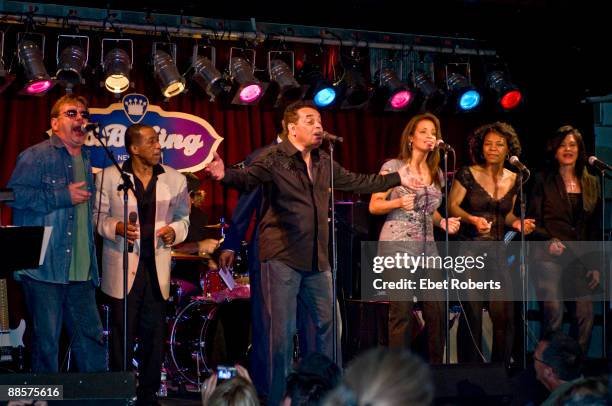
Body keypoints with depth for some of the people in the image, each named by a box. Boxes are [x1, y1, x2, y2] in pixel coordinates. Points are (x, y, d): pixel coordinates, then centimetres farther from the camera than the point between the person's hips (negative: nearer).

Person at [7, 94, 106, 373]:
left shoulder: (85, 161, 20)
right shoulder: (36, 156, -4)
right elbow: (15, 195, -18)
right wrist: (64, 196, -17)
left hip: (81, 271, 7)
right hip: (44, 267, -6)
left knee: (91, 337, 5)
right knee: (46, 339, -1)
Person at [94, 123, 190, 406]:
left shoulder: (175, 180, 7)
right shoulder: (109, 177, 0)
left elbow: (183, 217, 13)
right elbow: (98, 216, 3)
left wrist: (175, 231, -8)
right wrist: (116, 227, -16)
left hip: (157, 267, 3)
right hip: (123, 267, -2)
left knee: (154, 334, 4)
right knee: (122, 333, 0)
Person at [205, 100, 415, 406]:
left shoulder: (323, 162, 12)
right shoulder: (274, 158, -9)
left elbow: (356, 182, 26)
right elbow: (248, 178, -26)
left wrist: (397, 179, 32)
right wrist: (225, 175, -48)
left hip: (317, 259, 7)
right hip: (282, 257, -7)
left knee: (327, 323, 13)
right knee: (283, 331, -4)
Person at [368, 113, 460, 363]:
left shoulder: (436, 174, 14)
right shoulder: (393, 167, -2)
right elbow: (374, 206, -1)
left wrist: (442, 222, 4)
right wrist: (399, 203, -19)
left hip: (427, 248, 5)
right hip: (398, 246, -5)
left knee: (437, 310, -2)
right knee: (402, 312, -5)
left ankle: (436, 367, 9)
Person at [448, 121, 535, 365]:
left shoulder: (513, 180, 9)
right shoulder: (468, 175, -4)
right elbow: (452, 206, -3)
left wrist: (517, 223, -1)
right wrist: (473, 220, -19)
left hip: (498, 250, 4)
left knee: (504, 312, -3)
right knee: (472, 312, -6)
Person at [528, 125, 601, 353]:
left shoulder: (591, 184, 15)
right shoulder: (543, 181, 5)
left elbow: (595, 229, 17)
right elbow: (533, 221, 3)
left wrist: (595, 266, 11)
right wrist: (548, 240, -15)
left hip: (579, 258, 4)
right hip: (550, 257, -4)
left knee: (585, 315, -7)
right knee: (553, 313, -16)